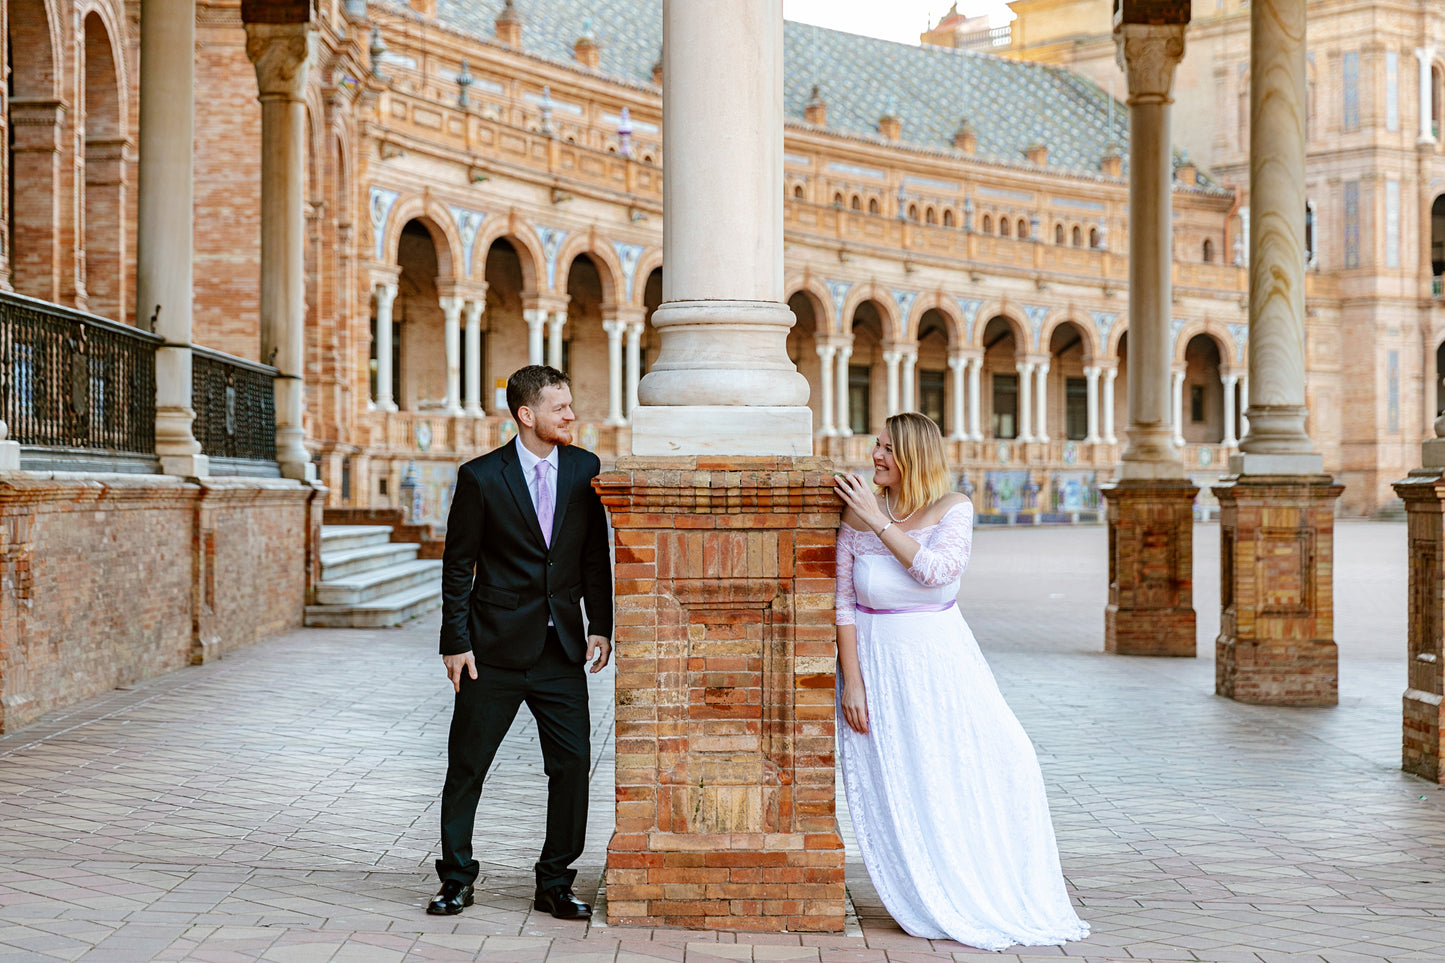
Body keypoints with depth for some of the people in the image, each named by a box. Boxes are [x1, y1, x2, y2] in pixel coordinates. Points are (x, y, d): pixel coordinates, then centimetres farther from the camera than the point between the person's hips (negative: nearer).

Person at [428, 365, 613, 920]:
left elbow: (595, 556, 10)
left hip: (561, 647, 3)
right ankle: (456, 879, 20)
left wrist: (601, 625, 4)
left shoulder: (585, 469, 5)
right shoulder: (481, 477, -5)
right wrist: (455, 642, -5)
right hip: (496, 646, -3)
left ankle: (556, 883, 13)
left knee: (573, 762, -1)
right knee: (467, 765, 4)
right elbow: (458, 566, -1)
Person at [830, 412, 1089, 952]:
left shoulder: (953, 509, -4)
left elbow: (937, 570, -23)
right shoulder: (857, 513, -3)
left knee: (1000, 762, -6)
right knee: (900, 790, -2)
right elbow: (844, 602, -4)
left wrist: (880, 522, -20)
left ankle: (1003, 898, 12)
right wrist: (850, 680, -10)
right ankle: (937, 907, 15)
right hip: (877, 662, 0)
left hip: (941, 658, 1)